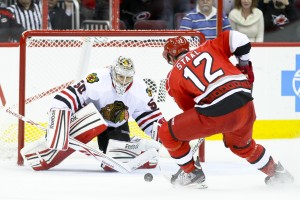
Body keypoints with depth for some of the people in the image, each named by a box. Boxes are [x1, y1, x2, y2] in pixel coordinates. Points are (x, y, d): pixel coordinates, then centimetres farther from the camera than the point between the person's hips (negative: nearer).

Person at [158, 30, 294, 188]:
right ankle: (276, 172, 46)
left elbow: (189, 109, 18)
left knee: (167, 133, 14)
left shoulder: (173, 78, 15)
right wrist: (244, 66, 25)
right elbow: (238, 39, 10)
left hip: (216, 113, -5)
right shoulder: (208, 48, 21)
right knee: (241, 145, 37)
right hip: (246, 106, 5)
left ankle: (191, 173, 24)